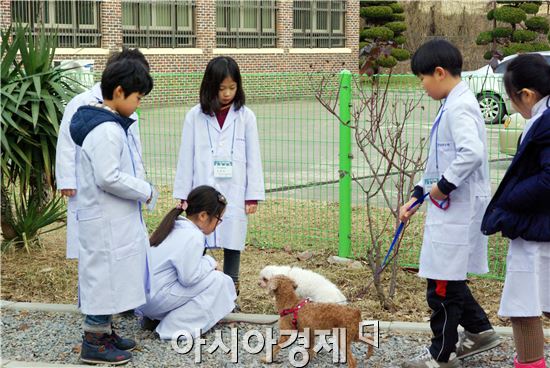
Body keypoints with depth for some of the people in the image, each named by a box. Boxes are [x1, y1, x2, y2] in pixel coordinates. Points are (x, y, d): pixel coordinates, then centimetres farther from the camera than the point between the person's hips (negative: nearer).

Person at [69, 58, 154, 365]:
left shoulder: (111, 124, 12)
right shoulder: (106, 130, -21)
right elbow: (108, 178, -26)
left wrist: (139, 191, 10)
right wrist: (145, 190, -15)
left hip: (114, 218, 10)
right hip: (107, 221, -10)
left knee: (111, 276, 17)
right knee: (106, 274, -2)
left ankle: (104, 331, 29)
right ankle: (94, 343, 6)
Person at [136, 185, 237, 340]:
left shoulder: (176, 227, 10)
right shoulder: (192, 237, -19)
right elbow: (189, 277, -19)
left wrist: (207, 264, 10)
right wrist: (210, 262, -5)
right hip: (155, 298, -9)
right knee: (218, 280, -9)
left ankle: (154, 318, 14)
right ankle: (174, 327, -8)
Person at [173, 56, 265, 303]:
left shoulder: (245, 116, 1)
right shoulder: (195, 116, 0)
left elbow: (253, 158, 2)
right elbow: (186, 157, 3)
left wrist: (253, 195, -1)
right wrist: (183, 195, 2)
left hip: (234, 193, 0)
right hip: (203, 192, 0)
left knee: (232, 242, 8)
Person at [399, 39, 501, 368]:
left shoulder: (460, 107, -18)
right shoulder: (453, 105, 14)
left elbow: (472, 153, -32)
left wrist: (444, 185, -21)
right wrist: (418, 196, 18)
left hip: (458, 210, -10)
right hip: (450, 208, 10)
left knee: (442, 285, 1)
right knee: (448, 278, 20)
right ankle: (479, 331, 32)